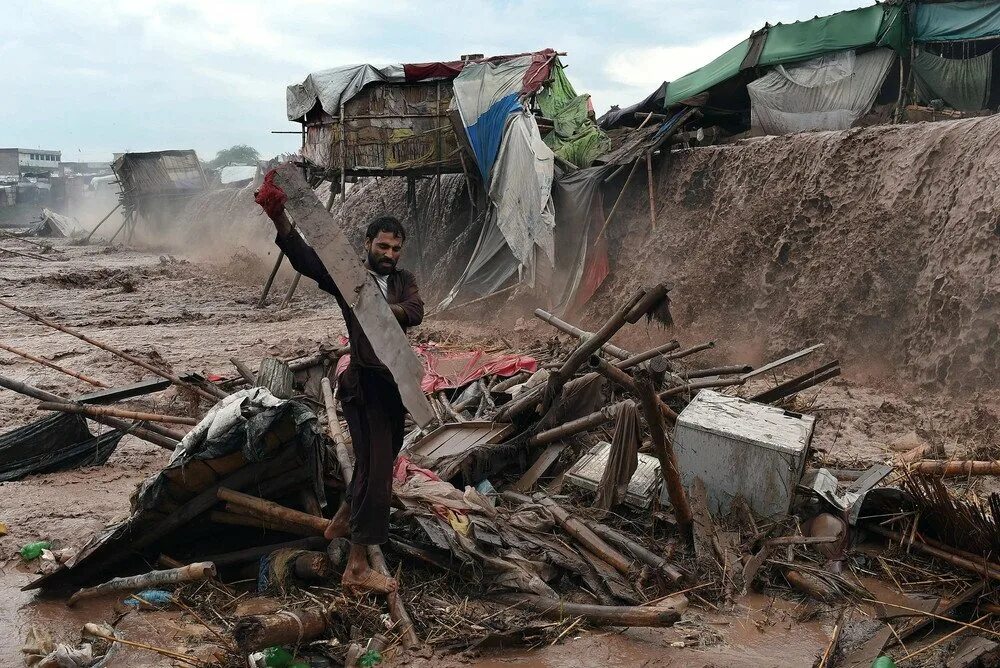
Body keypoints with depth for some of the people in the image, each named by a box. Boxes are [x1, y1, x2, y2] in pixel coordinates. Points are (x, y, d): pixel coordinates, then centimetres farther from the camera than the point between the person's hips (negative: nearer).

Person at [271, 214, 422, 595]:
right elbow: (302, 256, -21)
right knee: (375, 469, -10)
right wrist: (280, 217, -39)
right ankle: (357, 568, -6)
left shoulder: (404, 281, 11)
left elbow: (415, 312, -10)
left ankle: (341, 522, 45)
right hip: (366, 383, -7)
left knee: (381, 462, 21)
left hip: (396, 383, 7)